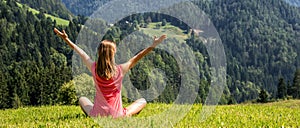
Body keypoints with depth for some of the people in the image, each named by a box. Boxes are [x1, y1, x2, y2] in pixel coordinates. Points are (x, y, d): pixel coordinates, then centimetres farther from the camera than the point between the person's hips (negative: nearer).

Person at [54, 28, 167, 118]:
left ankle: (91, 116, 12)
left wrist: (67, 40, 14)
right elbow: (135, 59, -6)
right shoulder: (120, 70, -13)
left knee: (82, 99, 34)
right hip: (117, 115, -2)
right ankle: (126, 115, 2)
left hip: (97, 115, 2)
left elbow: (82, 54, 3)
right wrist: (152, 46, -3)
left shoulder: (94, 68, -8)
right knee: (143, 101, 19)